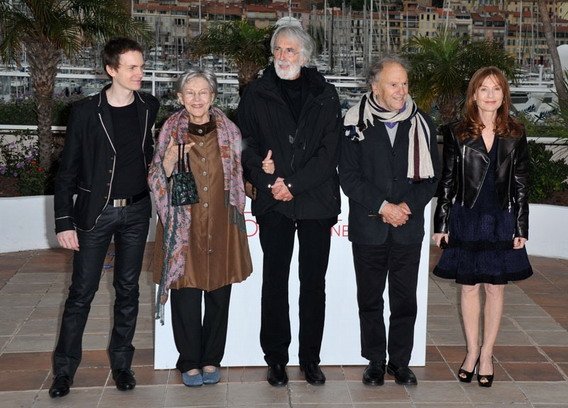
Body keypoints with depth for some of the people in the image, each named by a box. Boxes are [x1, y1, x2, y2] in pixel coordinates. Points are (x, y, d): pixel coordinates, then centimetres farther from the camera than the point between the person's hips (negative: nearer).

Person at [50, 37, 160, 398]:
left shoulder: (150, 107, 1)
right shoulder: (86, 112, -9)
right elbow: (68, 170, -6)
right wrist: (64, 221, -9)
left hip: (137, 210, 3)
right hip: (96, 212, -3)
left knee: (128, 289, 10)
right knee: (82, 292, 2)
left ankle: (121, 361, 23)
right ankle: (65, 368, 13)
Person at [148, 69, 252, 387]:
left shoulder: (229, 131, 5)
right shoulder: (171, 131, 2)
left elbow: (239, 177, 13)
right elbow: (157, 182, 2)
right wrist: (169, 162, -18)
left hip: (220, 225, 1)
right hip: (184, 226, -1)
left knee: (218, 294, 7)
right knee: (186, 294, 1)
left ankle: (211, 359, 22)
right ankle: (190, 361, 16)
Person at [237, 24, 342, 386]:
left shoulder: (326, 95, 6)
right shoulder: (256, 95, 8)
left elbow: (330, 150, -2)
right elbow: (247, 145, 3)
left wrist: (294, 185, -12)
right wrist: (267, 181, -14)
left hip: (316, 200, 0)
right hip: (274, 203, 0)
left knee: (314, 282, 5)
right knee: (275, 281, 4)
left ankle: (311, 357, 16)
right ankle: (276, 358, 14)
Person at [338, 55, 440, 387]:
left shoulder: (421, 124, 5)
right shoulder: (356, 123, -2)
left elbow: (431, 175, 6)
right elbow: (348, 176, -5)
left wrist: (408, 206, -9)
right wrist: (383, 207, -13)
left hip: (409, 228, 1)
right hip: (368, 227, -1)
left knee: (405, 299, 7)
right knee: (370, 298, 8)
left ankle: (400, 361, 20)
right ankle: (375, 361, 21)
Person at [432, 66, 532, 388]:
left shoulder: (515, 135, 1)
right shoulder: (457, 133, -1)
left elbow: (521, 185, 2)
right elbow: (447, 182, 1)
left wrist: (521, 228, -1)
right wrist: (442, 224, -2)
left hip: (501, 222, 1)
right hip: (466, 220, 0)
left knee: (496, 288, 6)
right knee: (469, 287, 7)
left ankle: (487, 354, 19)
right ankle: (472, 351, 21)